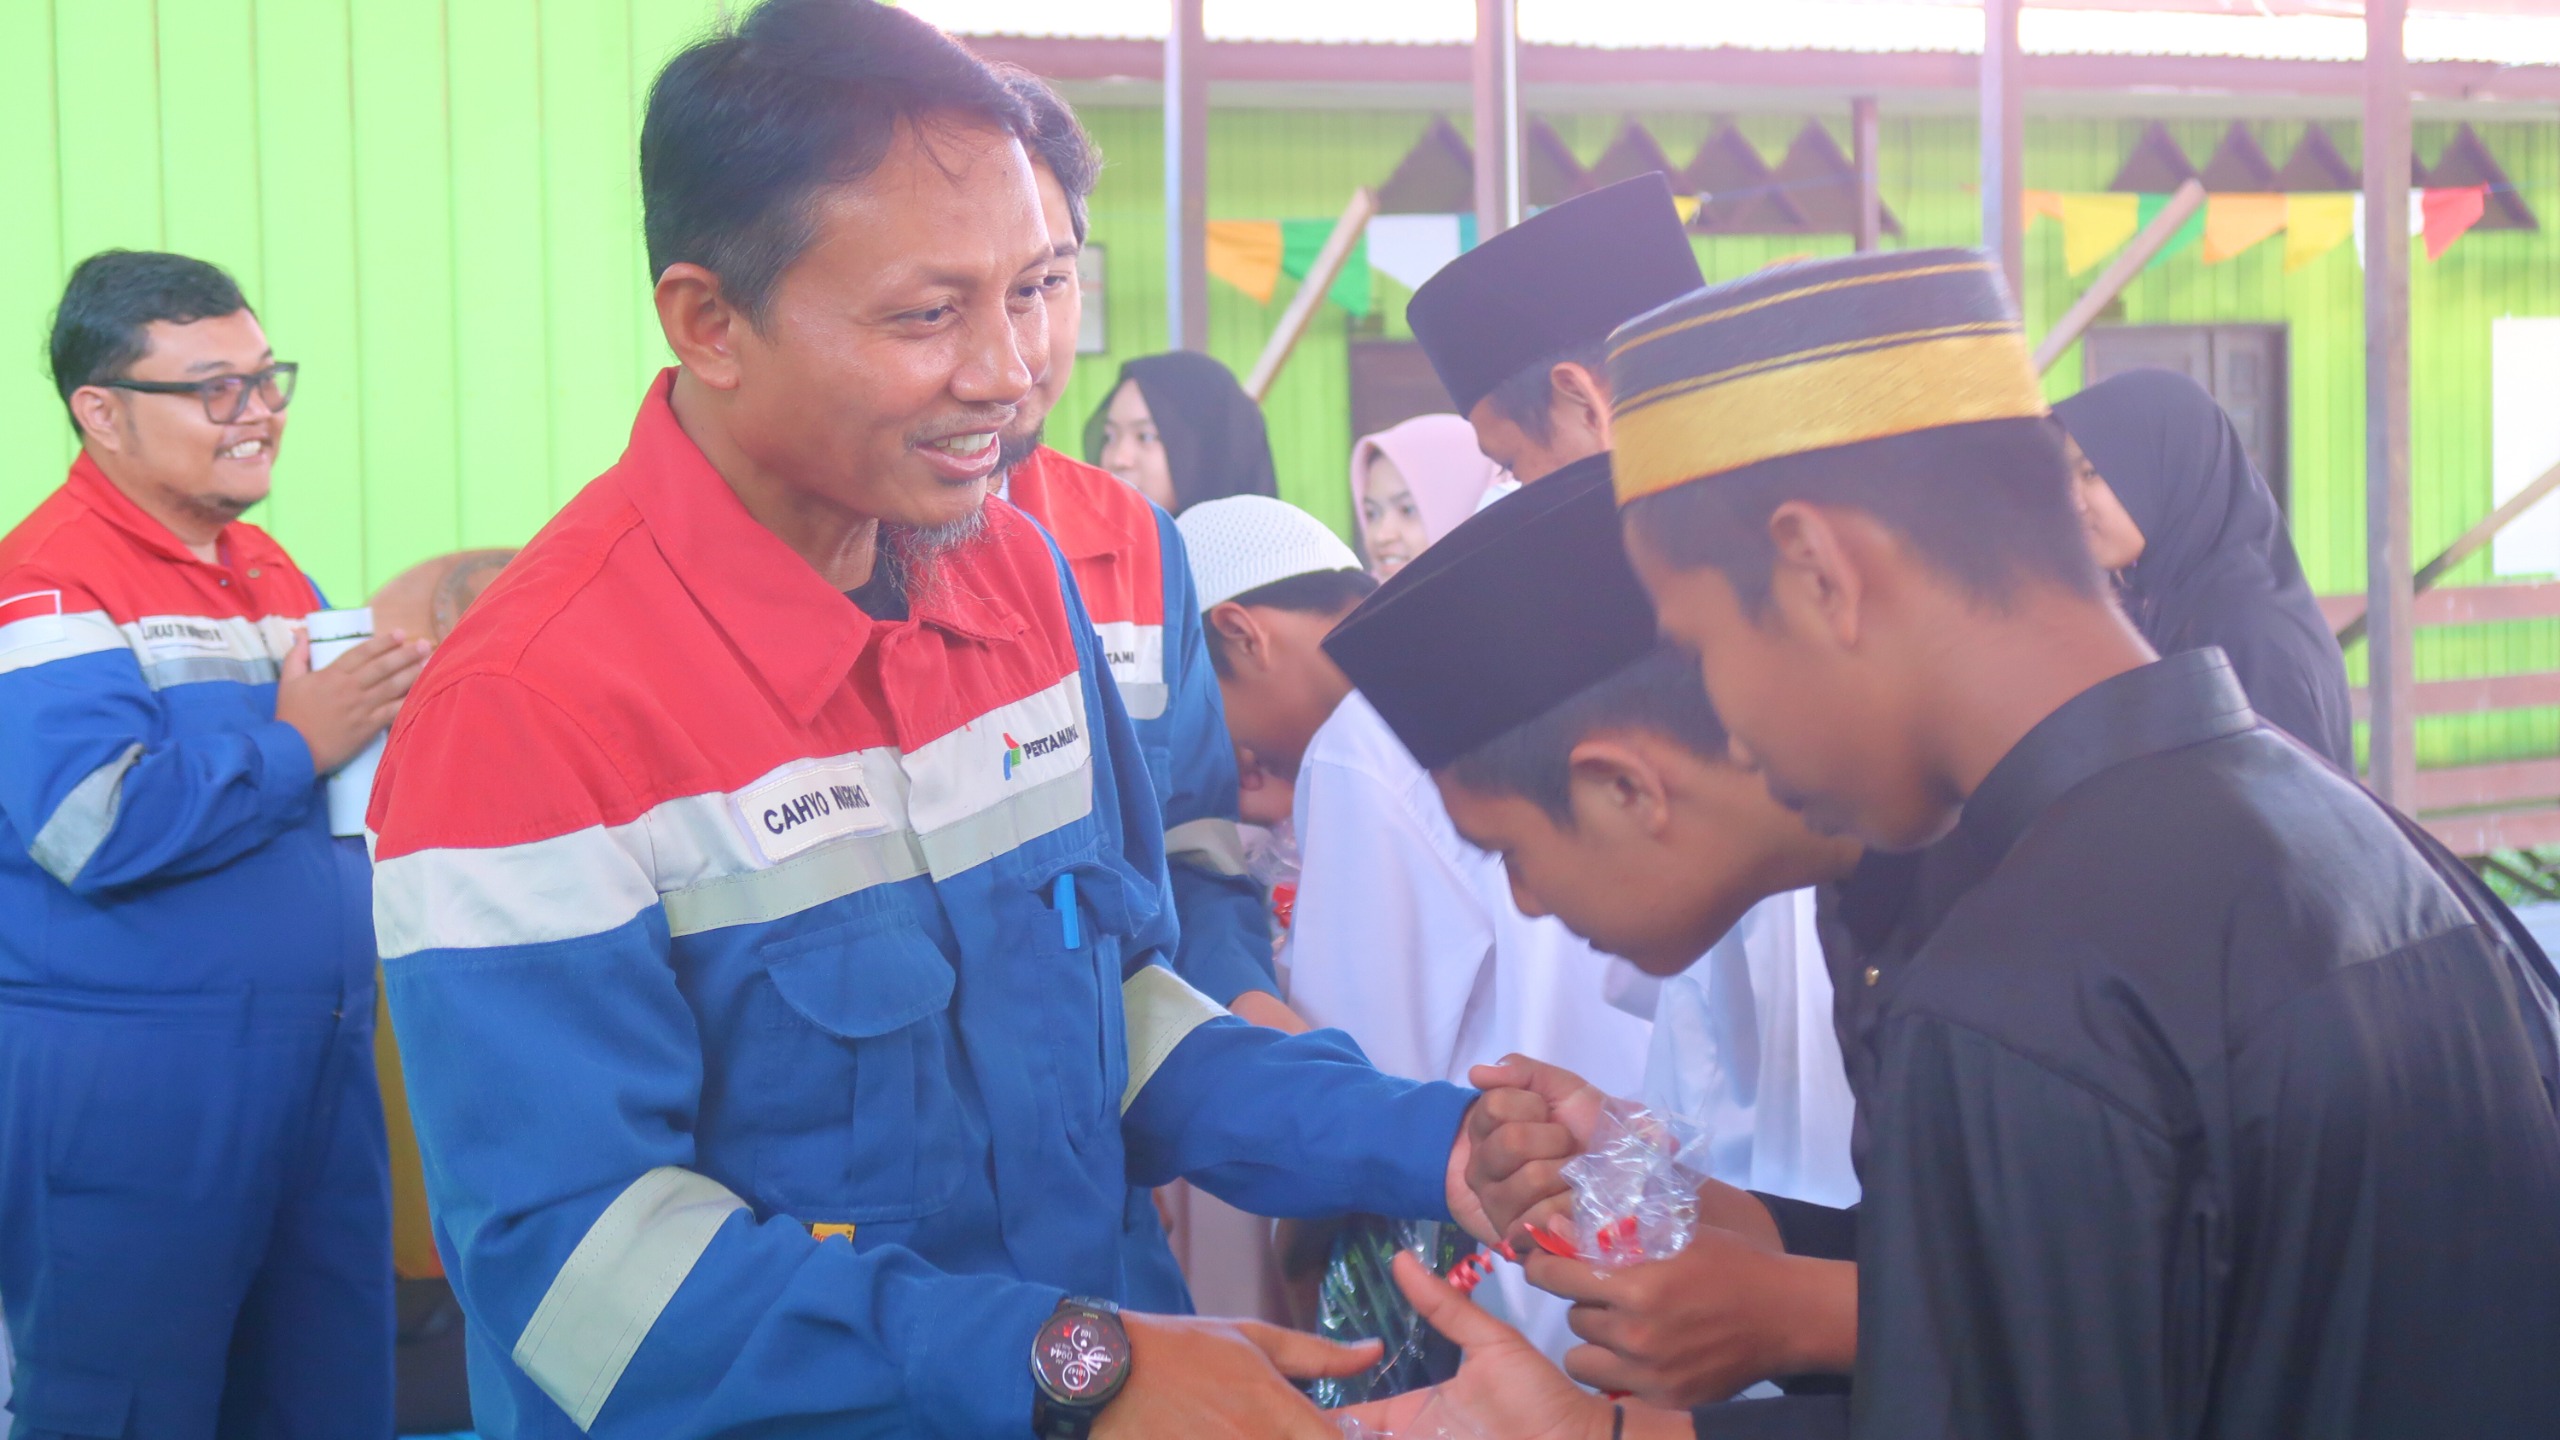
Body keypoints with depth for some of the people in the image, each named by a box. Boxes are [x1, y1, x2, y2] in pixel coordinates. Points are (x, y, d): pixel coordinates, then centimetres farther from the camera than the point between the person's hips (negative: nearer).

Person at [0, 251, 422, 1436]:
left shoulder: (272, 573, 14)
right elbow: (98, 826, -26)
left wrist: (391, 710, -2)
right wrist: (296, 747, -14)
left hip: (318, 1067, 8)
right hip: (126, 1088, -8)